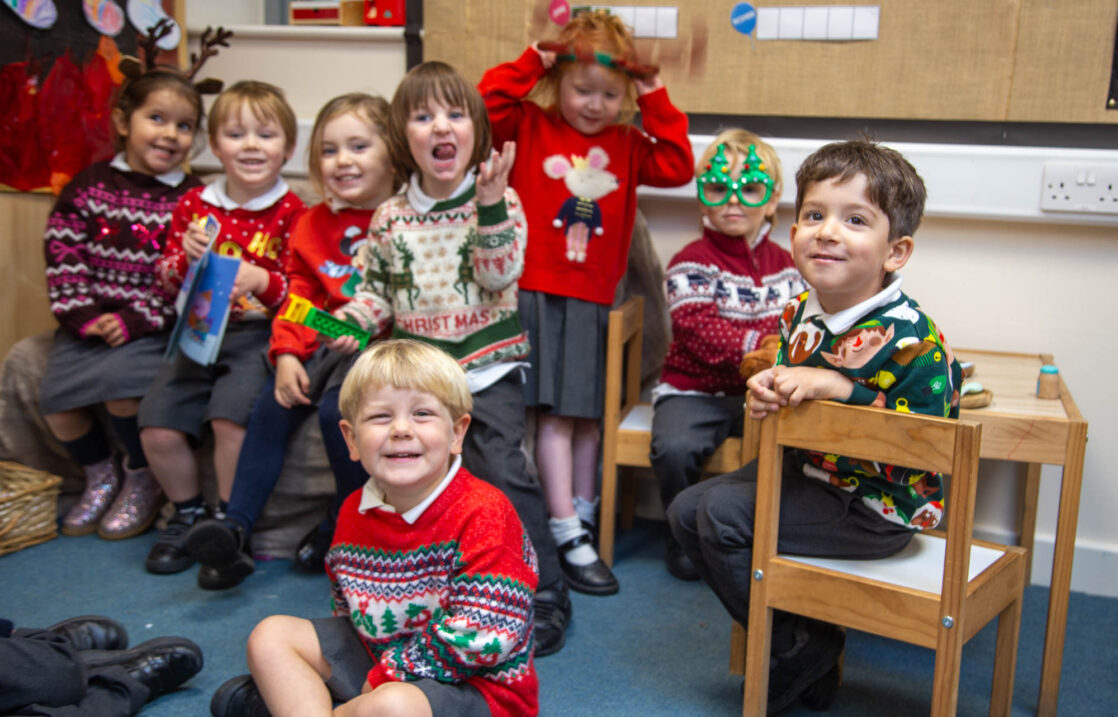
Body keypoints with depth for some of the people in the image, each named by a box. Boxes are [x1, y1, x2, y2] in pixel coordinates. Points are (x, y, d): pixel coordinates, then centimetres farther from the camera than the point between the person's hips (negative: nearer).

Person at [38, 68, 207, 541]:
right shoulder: (89, 184, 5)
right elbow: (62, 253, 2)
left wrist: (134, 320, -17)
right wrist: (82, 314, -9)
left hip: (152, 325, -3)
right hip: (89, 320, 3)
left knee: (121, 384, -28)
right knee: (54, 399, -13)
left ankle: (142, 479, 1)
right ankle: (101, 475, 16)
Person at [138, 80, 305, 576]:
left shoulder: (291, 213, -2)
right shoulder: (193, 205, 9)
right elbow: (167, 284, 14)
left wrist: (264, 283, -23)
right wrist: (185, 257, -8)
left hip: (258, 335, -4)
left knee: (230, 417, -27)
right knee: (157, 428, -11)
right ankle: (188, 514, 16)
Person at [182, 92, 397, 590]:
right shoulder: (313, 224, 14)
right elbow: (299, 296, 12)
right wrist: (287, 354, -3)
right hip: (325, 344, 6)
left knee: (337, 409, -28)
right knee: (271, 407, -12)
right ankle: (235, 528, -9)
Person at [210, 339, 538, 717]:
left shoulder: (484, 514, -22)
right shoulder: (354, 512, 1)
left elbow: (482, 634, -26)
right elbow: (347, 603, 17)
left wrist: (386, 675, -20)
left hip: (470, 683, -7)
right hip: (376, 652, 7)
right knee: (270, 635, 3)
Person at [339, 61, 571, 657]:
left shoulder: (498, 202, -3)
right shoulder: (389, 217, 5)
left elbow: (501, 275, -16)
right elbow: (377, 289, 15)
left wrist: (490, 204, -25)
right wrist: (350, 321, -5)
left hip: (488, 367, -3)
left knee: (501, 469, -14)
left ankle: (544, 592, 1)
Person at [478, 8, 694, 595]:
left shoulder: (626, 144, 13)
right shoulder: (529, 126, 3)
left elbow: (677, 167, 3)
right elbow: (486, 105, -12)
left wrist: (655, 100, 2)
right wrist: (531, 62, -9)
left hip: (592, 297, 4)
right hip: (536, 290, -4)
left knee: (587, 413, 10)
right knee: (555, 413, -6)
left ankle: (582, 519, 24)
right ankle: (568, 538, -2)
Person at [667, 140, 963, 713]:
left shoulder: (911, 339, -25)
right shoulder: (800, 313, -1)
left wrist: (838, 389, -31)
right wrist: (769, 391, -10)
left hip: (875, 504, -9)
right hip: (806, 470, 9)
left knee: (723, 515, -19)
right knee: (687, 511, 9)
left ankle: (803, 654, 3)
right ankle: (789, 632, 20)